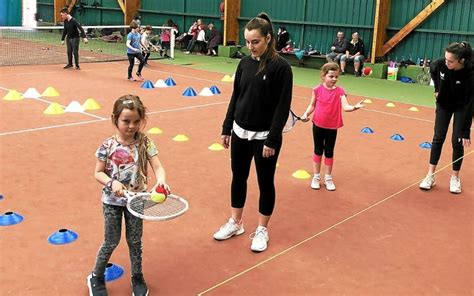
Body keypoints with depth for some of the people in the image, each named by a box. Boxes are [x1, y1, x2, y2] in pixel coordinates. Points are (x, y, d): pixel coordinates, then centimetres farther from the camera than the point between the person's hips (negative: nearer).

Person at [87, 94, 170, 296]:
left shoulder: (145, 143, -11)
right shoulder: (108, 146, -13)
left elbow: (158, 167, -16)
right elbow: (98, 173, -6)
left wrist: (161, 181, -38)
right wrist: (112, 183, -25)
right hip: (112, 201, -1)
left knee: (135, 241, 14)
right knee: (112, 242, 9)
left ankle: (137, 278, 35)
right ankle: (96, 277, 33)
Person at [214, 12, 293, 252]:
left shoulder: (280, 67, -14)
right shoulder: (245, 63, 3)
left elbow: (283, 107, -15)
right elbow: (235, 97, 10)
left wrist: (272, 140, -17)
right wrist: (227, 128, 10)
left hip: (264, 137, -5)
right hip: (240, 133, 6)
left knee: (265, 182, 9)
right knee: (238, 178, 15)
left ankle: (262, 230, 25)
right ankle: (235, 223, 33)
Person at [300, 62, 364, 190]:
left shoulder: (340, 91, -9)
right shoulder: (317, 90, -8)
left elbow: (345, 107, -20)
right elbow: (312, 105, 4)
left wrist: (354, 107, -40)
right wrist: (306, 114, -12)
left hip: (332, 127, 0)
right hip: (318, 125, 0)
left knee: (329, 152, 11)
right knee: (318, 151, 13)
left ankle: (328, 178, 26)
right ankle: (316, 177, 27)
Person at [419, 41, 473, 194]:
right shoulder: (440, 63, -26)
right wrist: (437, 88, -1)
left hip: (461, 107, -3)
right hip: (443, 103, 3)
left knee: (457, 141, -3)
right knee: (438, 138, 1)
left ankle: (455, 178, 13)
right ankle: (431, 176, 6)